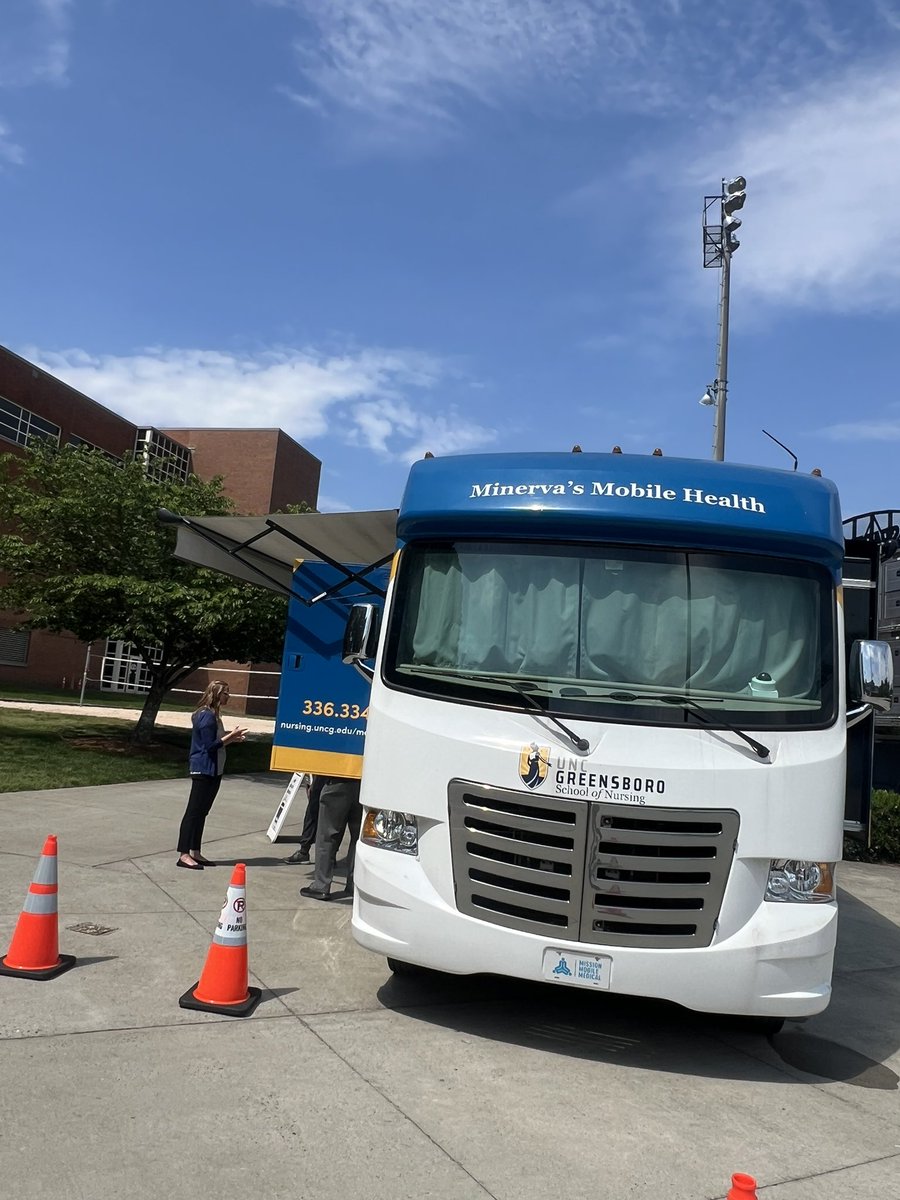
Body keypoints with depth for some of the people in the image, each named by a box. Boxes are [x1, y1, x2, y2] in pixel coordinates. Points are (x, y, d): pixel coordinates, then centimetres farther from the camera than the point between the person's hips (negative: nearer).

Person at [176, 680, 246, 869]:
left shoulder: (213, 715, 13)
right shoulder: (206, 715, -16)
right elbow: (210, 745, -20)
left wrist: (232, 738, 6)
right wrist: (231, 736, -13)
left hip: (213, 770, 10)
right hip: (203, 770, -10)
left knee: (202, 812, 13)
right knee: (194, 811, -5)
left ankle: (194, 852, 20)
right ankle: (183, 855, -1)